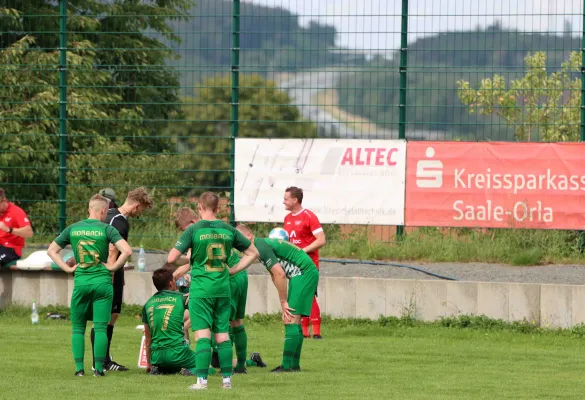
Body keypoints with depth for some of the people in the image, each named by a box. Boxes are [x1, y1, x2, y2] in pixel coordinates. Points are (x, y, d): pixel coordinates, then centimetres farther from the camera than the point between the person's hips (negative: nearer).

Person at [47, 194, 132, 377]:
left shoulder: (72, 229, 6)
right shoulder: (106, 229, -4)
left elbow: (51, 250, 13)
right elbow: (127, 250, -15)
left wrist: (67, 268, 11)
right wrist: (113, 267, -3)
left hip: (80, 282, 2)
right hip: (102, 282, -2)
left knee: (78, 327, 11)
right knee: (100, 327, 1)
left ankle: (79, 368, 5)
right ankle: (98, 369, -2)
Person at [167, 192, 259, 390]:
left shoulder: (193, 230, -8)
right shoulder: (228, 230, 4)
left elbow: (171, 258, -9)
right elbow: (253, 253, 13)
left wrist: (187, 261, 9)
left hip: (200, 288, -4)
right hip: (223, 288, 4)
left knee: (202, 334, -5)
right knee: (223, 335, 10)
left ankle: (202, 380, -11)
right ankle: (227, 378, 11)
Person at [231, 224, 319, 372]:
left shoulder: (261, 247, -17)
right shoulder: (258, 247, 14)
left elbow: (280, 274, -21)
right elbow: (275, 276, 17)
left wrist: (283, 302, -13)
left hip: (305, 273, -10)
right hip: (306, 273, 10)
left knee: (290, 320, -12)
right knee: (294, 321, 12)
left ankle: (287, 365, -14)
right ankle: (294, 364, 15)